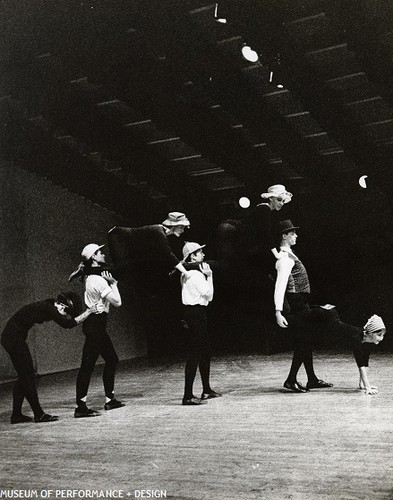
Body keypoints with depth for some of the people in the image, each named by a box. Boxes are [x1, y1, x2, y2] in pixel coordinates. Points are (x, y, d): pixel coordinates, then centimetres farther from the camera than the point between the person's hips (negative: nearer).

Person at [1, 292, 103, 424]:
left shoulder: (50, 306, 6)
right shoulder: (48, 308, -22)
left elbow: (68, 322, 13)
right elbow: (68, 324, -22)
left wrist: (89, 311, 4)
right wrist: (89, 311, -18)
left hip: (11, 337, 10)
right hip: (14, 338, -10)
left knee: (24, 376, 13)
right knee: (27, 376, -4)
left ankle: (16, 415, 18)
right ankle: (39, 414, 2)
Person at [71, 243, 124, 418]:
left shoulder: (91, 277, 10)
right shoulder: (98, 280, -18)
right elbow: (117, 302, -20)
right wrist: (113, 283, -6)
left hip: (96, 325, 10)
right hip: (95, 324, -10)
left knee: (112, 359, 16)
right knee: (88, 364, -9)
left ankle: (110, 399, 23)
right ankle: (81, 407, -7)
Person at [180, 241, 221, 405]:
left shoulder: (187, 273, 15)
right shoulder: (195, 274, -16)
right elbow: (209, 295, -16)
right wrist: (209, 276, -9)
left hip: (194, 313, 11)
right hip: (196, 313, -11)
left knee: (205, 351, 17)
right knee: (194, 354, -10)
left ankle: (206, 390, 27)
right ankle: (188, 396, -8)